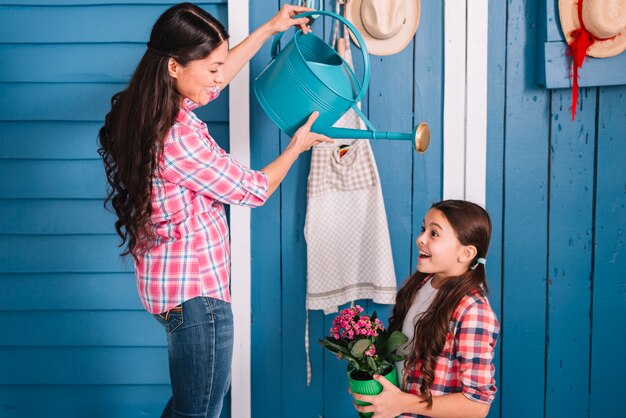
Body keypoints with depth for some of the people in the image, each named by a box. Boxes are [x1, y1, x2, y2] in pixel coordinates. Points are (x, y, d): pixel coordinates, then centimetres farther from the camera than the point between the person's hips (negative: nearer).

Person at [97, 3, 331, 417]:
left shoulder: (144, 106, -1)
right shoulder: (178, 137, -28)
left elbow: (216, 78, 18)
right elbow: (253, 190, -14)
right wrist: (297, 146, 3)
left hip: (173, 282, 10)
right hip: (195, 290, -10)